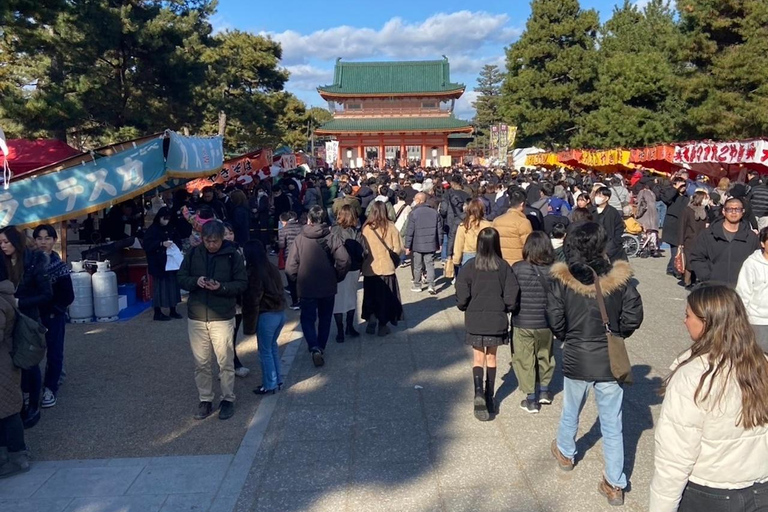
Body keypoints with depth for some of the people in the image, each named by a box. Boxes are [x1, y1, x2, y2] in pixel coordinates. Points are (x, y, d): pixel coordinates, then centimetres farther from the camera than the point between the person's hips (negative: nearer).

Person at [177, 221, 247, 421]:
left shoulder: (233, 255, -6)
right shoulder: (193, 254, 2)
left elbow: (242, 283, -4)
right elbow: (181, 278, 6)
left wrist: (221, 287, -21)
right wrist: (195, 281, -16)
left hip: (223, 318, -3)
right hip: (196, 318, 3)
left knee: (226, 362, 5)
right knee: (201, 363, 11)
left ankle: (228, 399, 21)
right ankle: (205, 400, 25)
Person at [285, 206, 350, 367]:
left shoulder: (300, 239, -12)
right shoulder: (331, 238, -9)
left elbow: (290, 267, -14)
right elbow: (344, 260, -19)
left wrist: (297, 280, 6)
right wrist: (337, 277, -2)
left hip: (306, 288, -1)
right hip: (328, 287, 2)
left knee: (308, 319, 10)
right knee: (325, 318, 20)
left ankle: (314, 348, -12)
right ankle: (321, 348, 31)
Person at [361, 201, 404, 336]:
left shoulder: (366, 228, -9)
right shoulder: (390, 227, -9)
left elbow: (362, 249, -4)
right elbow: (398, 249, -8)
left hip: (370, 268, 1)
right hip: (387, 267, 0)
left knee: (371, 296, 17)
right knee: (385, 297, 12)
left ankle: (371, 321, 15)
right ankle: (383, 326, 17)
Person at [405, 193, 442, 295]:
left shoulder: (413, 213, -10)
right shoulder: (435, 212, 2)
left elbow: (409, 232, -10)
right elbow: (439, 230, 7)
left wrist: (407, 246, -2)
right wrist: (438, 244, 16)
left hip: (417, 245, -2)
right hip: (431, 245, 3)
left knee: (417, 266, 10)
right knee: (430, 265, 6)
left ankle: (417, 285, 20)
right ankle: (431, 285, -4)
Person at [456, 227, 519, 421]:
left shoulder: (470, 266, -11)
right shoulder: (504, 267, -10)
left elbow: (462, 298, -11)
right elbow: (511, 298, -10)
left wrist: (466, 308, 9)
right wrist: (504, 309, 10)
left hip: (475, 320, -1)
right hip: (497, 320, 1)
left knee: (478, 357, 9)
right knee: (491, 356, 16)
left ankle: (479, 393, -12)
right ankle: (489, 397, 24)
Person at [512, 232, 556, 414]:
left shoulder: (517, 268, -14)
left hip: (522, 324, -2)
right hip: (546, 324, 2)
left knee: (525, 360, 11)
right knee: (545, 356, 23)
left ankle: (531, 400, 18)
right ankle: (544, 391, 38)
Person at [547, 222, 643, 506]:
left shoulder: (561, 279, -14)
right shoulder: (620, 277, -12)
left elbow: (555, 321, -12)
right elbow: (633, 317, -9)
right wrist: (615, 335, 11)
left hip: (576, 358, 0)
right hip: (610, 360, 0)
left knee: (570, 412, 25)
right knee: (612, 425, 12)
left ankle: (565, 453, 49)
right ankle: (615, 484, 21)